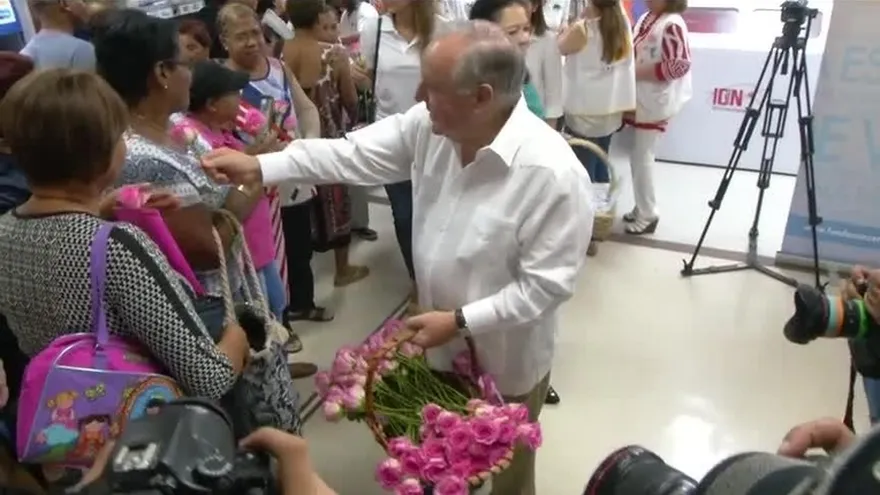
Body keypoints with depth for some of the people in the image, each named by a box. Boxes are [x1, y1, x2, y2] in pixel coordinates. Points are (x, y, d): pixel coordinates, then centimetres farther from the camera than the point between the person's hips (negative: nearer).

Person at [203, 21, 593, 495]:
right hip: (442, 342, 6)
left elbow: (547, 283, -26)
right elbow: (354, 153, -8)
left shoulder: (554, 175, -31)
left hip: (505, 359, -5)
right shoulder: (430, 126, -13)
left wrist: (460, 321, -27)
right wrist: (260, 166, -14)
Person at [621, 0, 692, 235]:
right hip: (640, 100, 9)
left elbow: (680, 64, -25)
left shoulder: (672, 24, -18)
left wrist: (637, 72, -21)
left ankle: (648, 215, 10)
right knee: (639, 156, 14)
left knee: (641, 157, -3)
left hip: (655, 103, -9)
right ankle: (642, 209, 27)